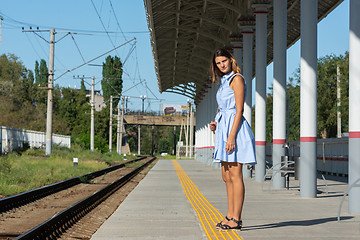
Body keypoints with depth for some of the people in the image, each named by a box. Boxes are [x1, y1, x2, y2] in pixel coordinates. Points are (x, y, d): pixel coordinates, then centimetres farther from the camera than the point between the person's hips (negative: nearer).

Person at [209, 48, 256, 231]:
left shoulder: (237, 79, -7)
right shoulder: (225, 81, 20)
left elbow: (239, 110, -14)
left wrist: (231, 136, -21)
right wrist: (216, 123, 8)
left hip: (234, 127, -10)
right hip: (224, 127, 10)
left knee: (235, 176, -9)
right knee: (226, 176, 10)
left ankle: (236, 219, -8)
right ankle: (230, 216, 16)